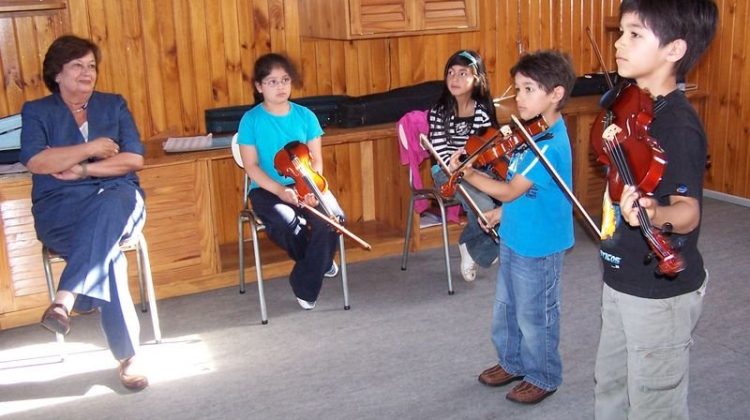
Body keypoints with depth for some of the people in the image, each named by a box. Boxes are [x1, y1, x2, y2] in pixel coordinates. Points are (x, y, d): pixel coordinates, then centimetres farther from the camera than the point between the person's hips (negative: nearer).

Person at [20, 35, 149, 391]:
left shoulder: (114, 105, 15)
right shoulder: (36, 111, 11)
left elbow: (134, 159, 2)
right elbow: (36, 162, -8)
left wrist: (82, 169, -8)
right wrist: (92, 148, -8)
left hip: (118, 201, 2)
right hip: (60, 209, -1)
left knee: (108, 207, -40)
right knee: (106, 252, -35)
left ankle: (65, 301, -47)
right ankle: (127, 356, -37)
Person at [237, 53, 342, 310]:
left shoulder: (305, 116, 4)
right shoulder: (251, 120, -3)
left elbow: (316, 161, 3)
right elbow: (251, 166, -6)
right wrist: (280, 190, -21)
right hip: (267, 189, -2)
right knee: (289, 224, -34)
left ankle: (305, 287, -8)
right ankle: (319, 261, 4)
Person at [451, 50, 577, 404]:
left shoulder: (550, 145, -27)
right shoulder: (531, 132, 1)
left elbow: (509, 191, -25)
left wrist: (465, 173, -20)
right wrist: (502, 212, 9)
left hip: (538, 246, -9)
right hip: (515, 237, 9)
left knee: (534, 316, 9)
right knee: (506, 307, 23)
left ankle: (543, 377, 30)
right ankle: (512, 362, 42)